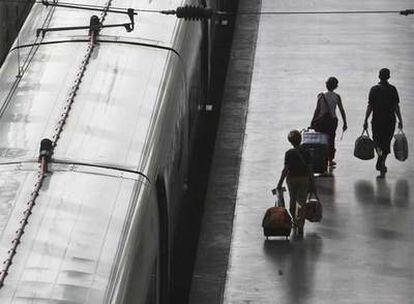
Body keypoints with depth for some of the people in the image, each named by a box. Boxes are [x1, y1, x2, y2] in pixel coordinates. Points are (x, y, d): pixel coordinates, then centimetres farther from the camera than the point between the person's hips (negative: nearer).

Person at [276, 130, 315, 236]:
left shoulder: (289, 153, -13)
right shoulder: (306, 152, -8)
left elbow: (285, 169, -13)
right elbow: (310, 169, -5)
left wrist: (280, 183, -5)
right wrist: (312, 183, 4)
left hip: (291, 179, 0)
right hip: (304, 179, 1)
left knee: (292, 200, 22)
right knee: (301, 203, 4)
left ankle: (295, 221, 39)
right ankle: (300, 227, -2)